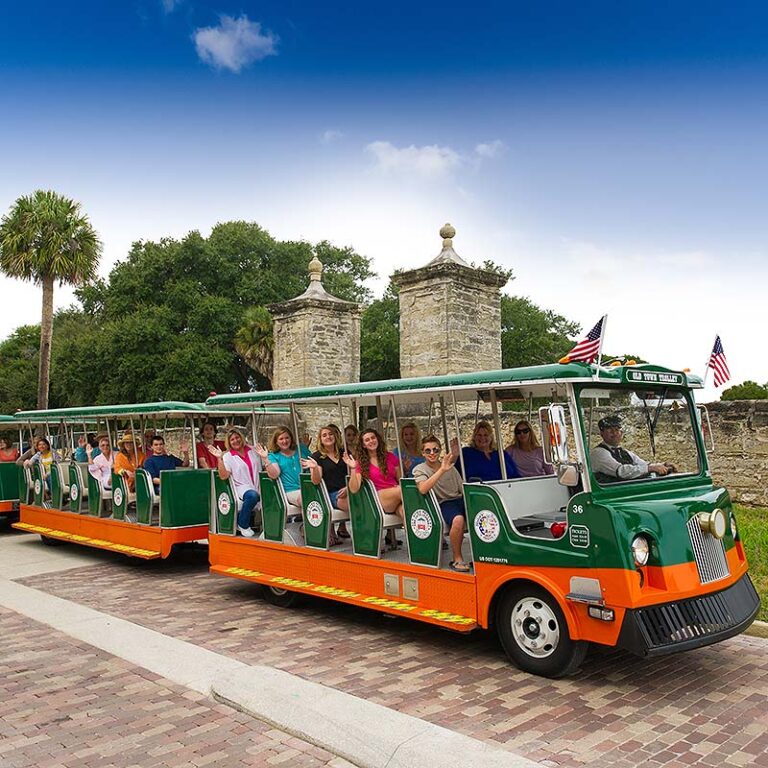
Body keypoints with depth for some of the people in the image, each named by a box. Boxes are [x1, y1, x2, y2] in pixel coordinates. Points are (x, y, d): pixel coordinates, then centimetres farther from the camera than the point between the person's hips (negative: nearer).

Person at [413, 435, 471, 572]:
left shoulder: (450, 466, 14)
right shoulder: (420, 470, 0)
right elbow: (423, 489, -22)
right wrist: (441, 470, -29)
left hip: (460, 499, 4)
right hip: (444, 504, -4)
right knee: (458, 519, -36)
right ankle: (457, 559, -18)